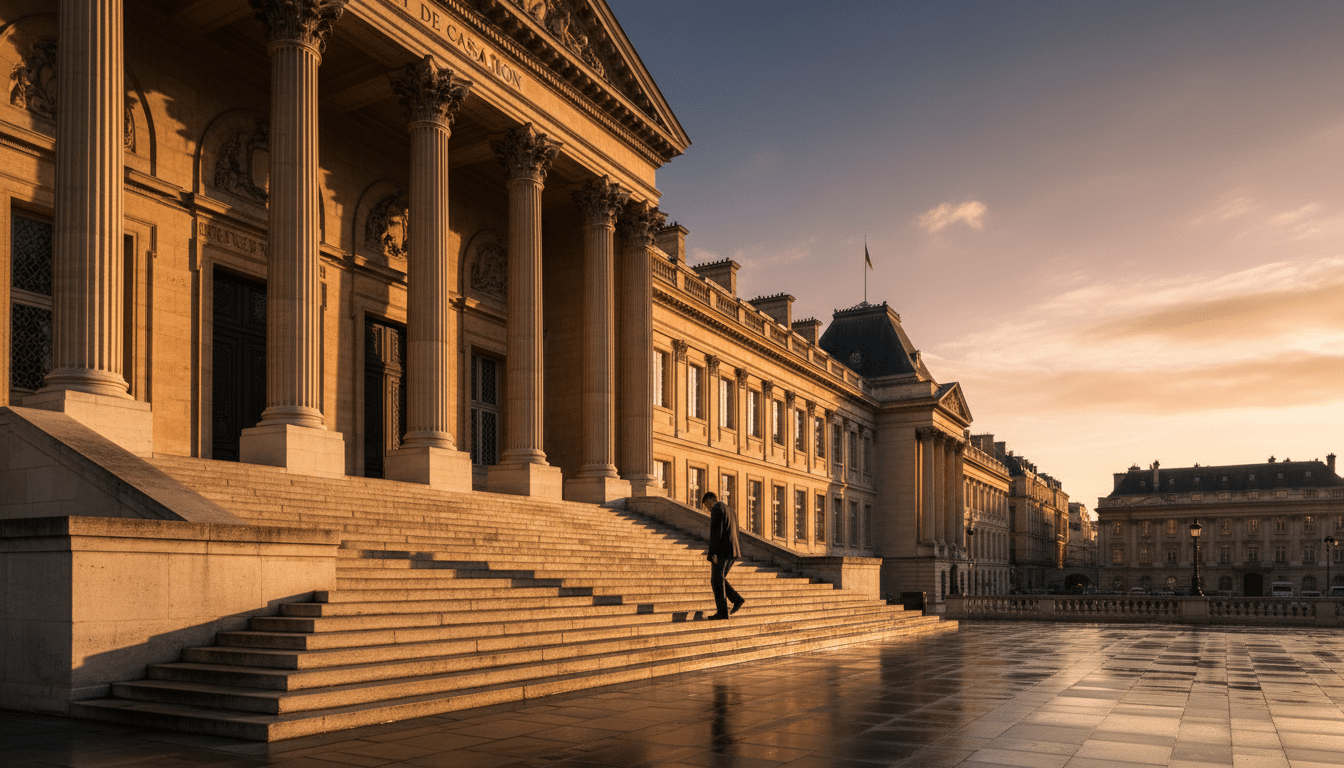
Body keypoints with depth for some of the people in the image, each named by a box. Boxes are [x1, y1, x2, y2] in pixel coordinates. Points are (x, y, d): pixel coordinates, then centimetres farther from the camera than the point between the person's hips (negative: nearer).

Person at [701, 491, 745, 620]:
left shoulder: (717, 509, -8)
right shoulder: (731, 511, 21)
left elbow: (715, 531, -17)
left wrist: (713, 552, -19)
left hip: (721, 551, -9)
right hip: (732, 551, 9)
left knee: (716, 581, -3)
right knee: (719, 580, 17)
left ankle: (722, 611, -4)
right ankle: (737, 599, 4)